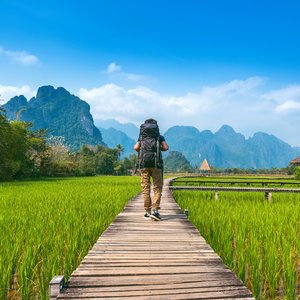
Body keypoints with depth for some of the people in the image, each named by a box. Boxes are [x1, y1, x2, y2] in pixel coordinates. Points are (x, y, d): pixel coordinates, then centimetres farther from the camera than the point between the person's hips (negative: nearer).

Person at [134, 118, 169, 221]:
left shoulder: (141, 137, 17)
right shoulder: (160, 137, 14)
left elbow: (135, 148, 1)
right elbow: (166, 148, 0)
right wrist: (159, 149, 19)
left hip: (144, 163, 2)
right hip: (156, 163, -1)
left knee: (145, 188, 5)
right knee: (157, 187, 3)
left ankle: (148, 212, 7)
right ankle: (154, 210, -8)